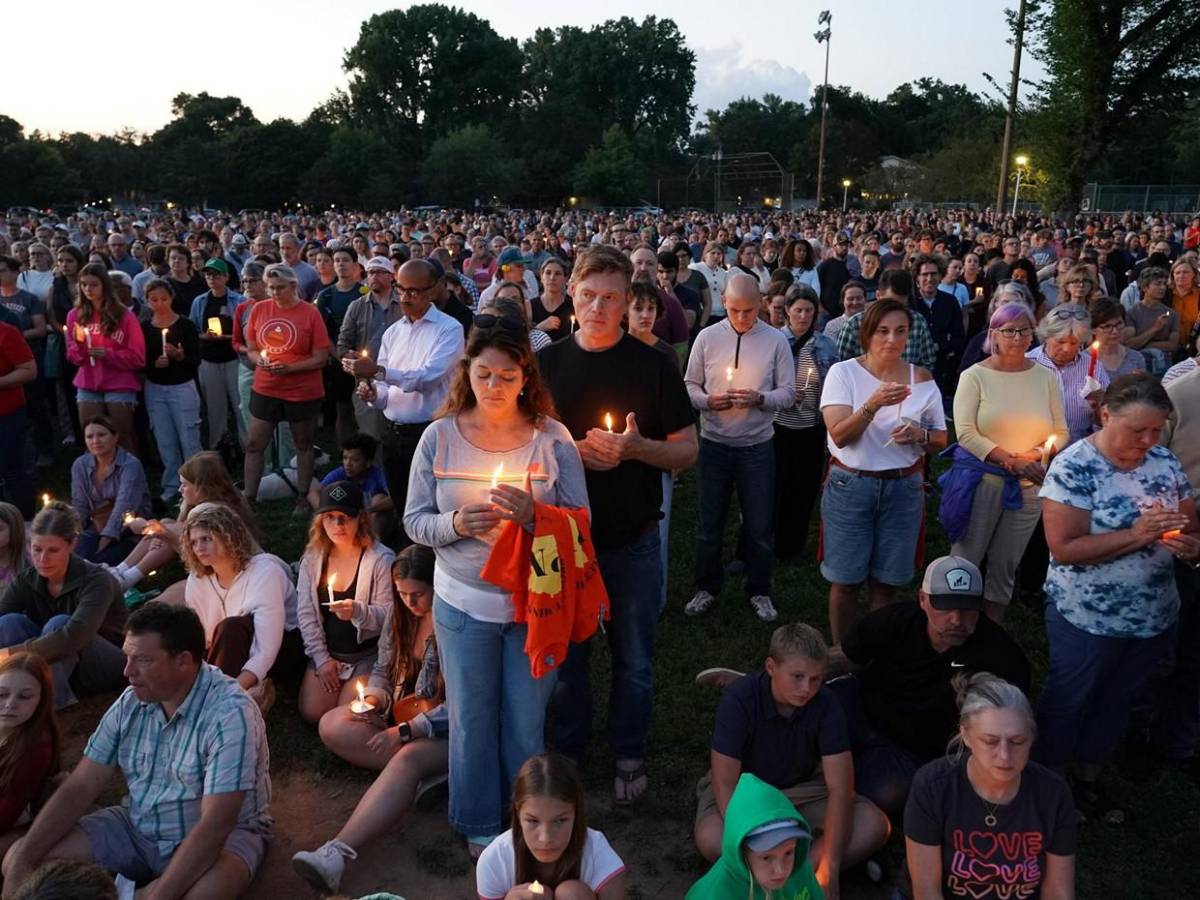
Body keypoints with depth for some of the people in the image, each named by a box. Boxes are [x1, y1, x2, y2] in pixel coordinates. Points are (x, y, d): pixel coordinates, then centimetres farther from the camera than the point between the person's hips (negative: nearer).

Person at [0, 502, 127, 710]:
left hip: (108, 665, -5)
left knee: (59, 623, -32)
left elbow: (74, 636, -40)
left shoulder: (96, 581, -25)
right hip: (54, 665, 5)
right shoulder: (26, 581, -8)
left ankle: (53, 699, -26)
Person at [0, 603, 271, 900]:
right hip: (137, 829, 6)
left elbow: (215, 825, -31)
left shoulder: (230, 713, -26)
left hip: (223, 835, -6)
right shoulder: (131, 702, -4)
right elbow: (79, 788, -2)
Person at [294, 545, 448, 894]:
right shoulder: (399, 612, 3)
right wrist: (373, 699, -10)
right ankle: (418, 775, -17)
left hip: (447, 731, -8)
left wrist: (405, 732, -23)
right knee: (332, 726, -15)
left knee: (408, 760, -38)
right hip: (401, 719, 8)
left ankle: (337, 853, -48)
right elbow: (383, 669, 13)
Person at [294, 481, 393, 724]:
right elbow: (305, 613, 0)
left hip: (367, 654, -4)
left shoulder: (381, 559, -16)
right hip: (326, 652, 4)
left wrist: (358, 611, -35)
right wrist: (321, 658, -6)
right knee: (311, 713, -7)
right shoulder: (312, 557, -1)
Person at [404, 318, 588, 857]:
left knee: (526, 726, 13)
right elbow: (414, 522, -1)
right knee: (471, 721, 14)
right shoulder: (439, 438, -5)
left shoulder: (552, 438, -8)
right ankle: (479, 829, 37)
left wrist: (535, 516, -25)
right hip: (463, 605, 1)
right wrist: (455, 523, -22)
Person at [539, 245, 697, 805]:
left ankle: (629, 753, 35)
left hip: (633, 540, -1)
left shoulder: (653, 365, -5)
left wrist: (637, 448, -23)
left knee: (634, 659, 13)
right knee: (567, 653, 16)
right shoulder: (546, 364, 0)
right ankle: (568, 749, 38)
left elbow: (687, 451, -3)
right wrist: (573, 452, -14)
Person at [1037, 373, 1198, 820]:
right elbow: (1064, 548, -23)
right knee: (1068, 703, 10)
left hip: (1153, 618, 6)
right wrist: (1137, 535, -28)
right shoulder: (1073, 466, -18)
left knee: (1116, 702, 21)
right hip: (1086, 618, -6)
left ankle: (1088, 778, 41)